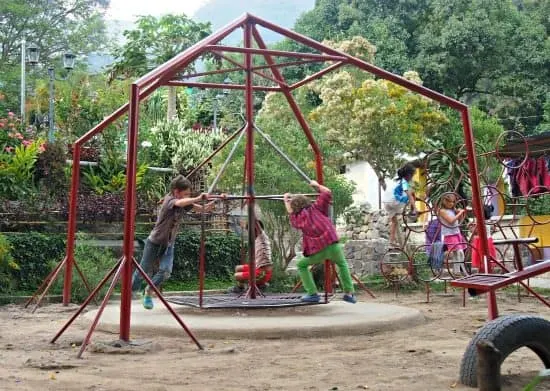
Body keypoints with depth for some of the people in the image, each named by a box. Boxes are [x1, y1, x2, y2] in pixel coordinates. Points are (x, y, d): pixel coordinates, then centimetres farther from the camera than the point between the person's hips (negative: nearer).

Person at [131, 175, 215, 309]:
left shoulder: (185, 203, -3)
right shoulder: (169, 200, -22)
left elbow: (203, 209, -9)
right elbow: (180, 203, -45)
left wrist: (215, 201, -25)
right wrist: (198, 198, -51)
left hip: (168, 244, 5)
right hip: (154, 242, -5)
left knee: (165, 272, -11)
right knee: (144, 271, 7)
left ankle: (148, 293, 14)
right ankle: (131, 291, 33)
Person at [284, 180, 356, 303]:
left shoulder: (299, 217, 12)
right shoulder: (316, 208, 11)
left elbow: (291, 214, 36)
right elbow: (327, 193, 15)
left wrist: (286, 201, 53)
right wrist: (317, 185, 32)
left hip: (317, 251, -2)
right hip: (333, 245, 2)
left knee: (301, 265, 22)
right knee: (342, 264, 30)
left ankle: (312, 294, 13)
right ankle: (349, 293, 22)